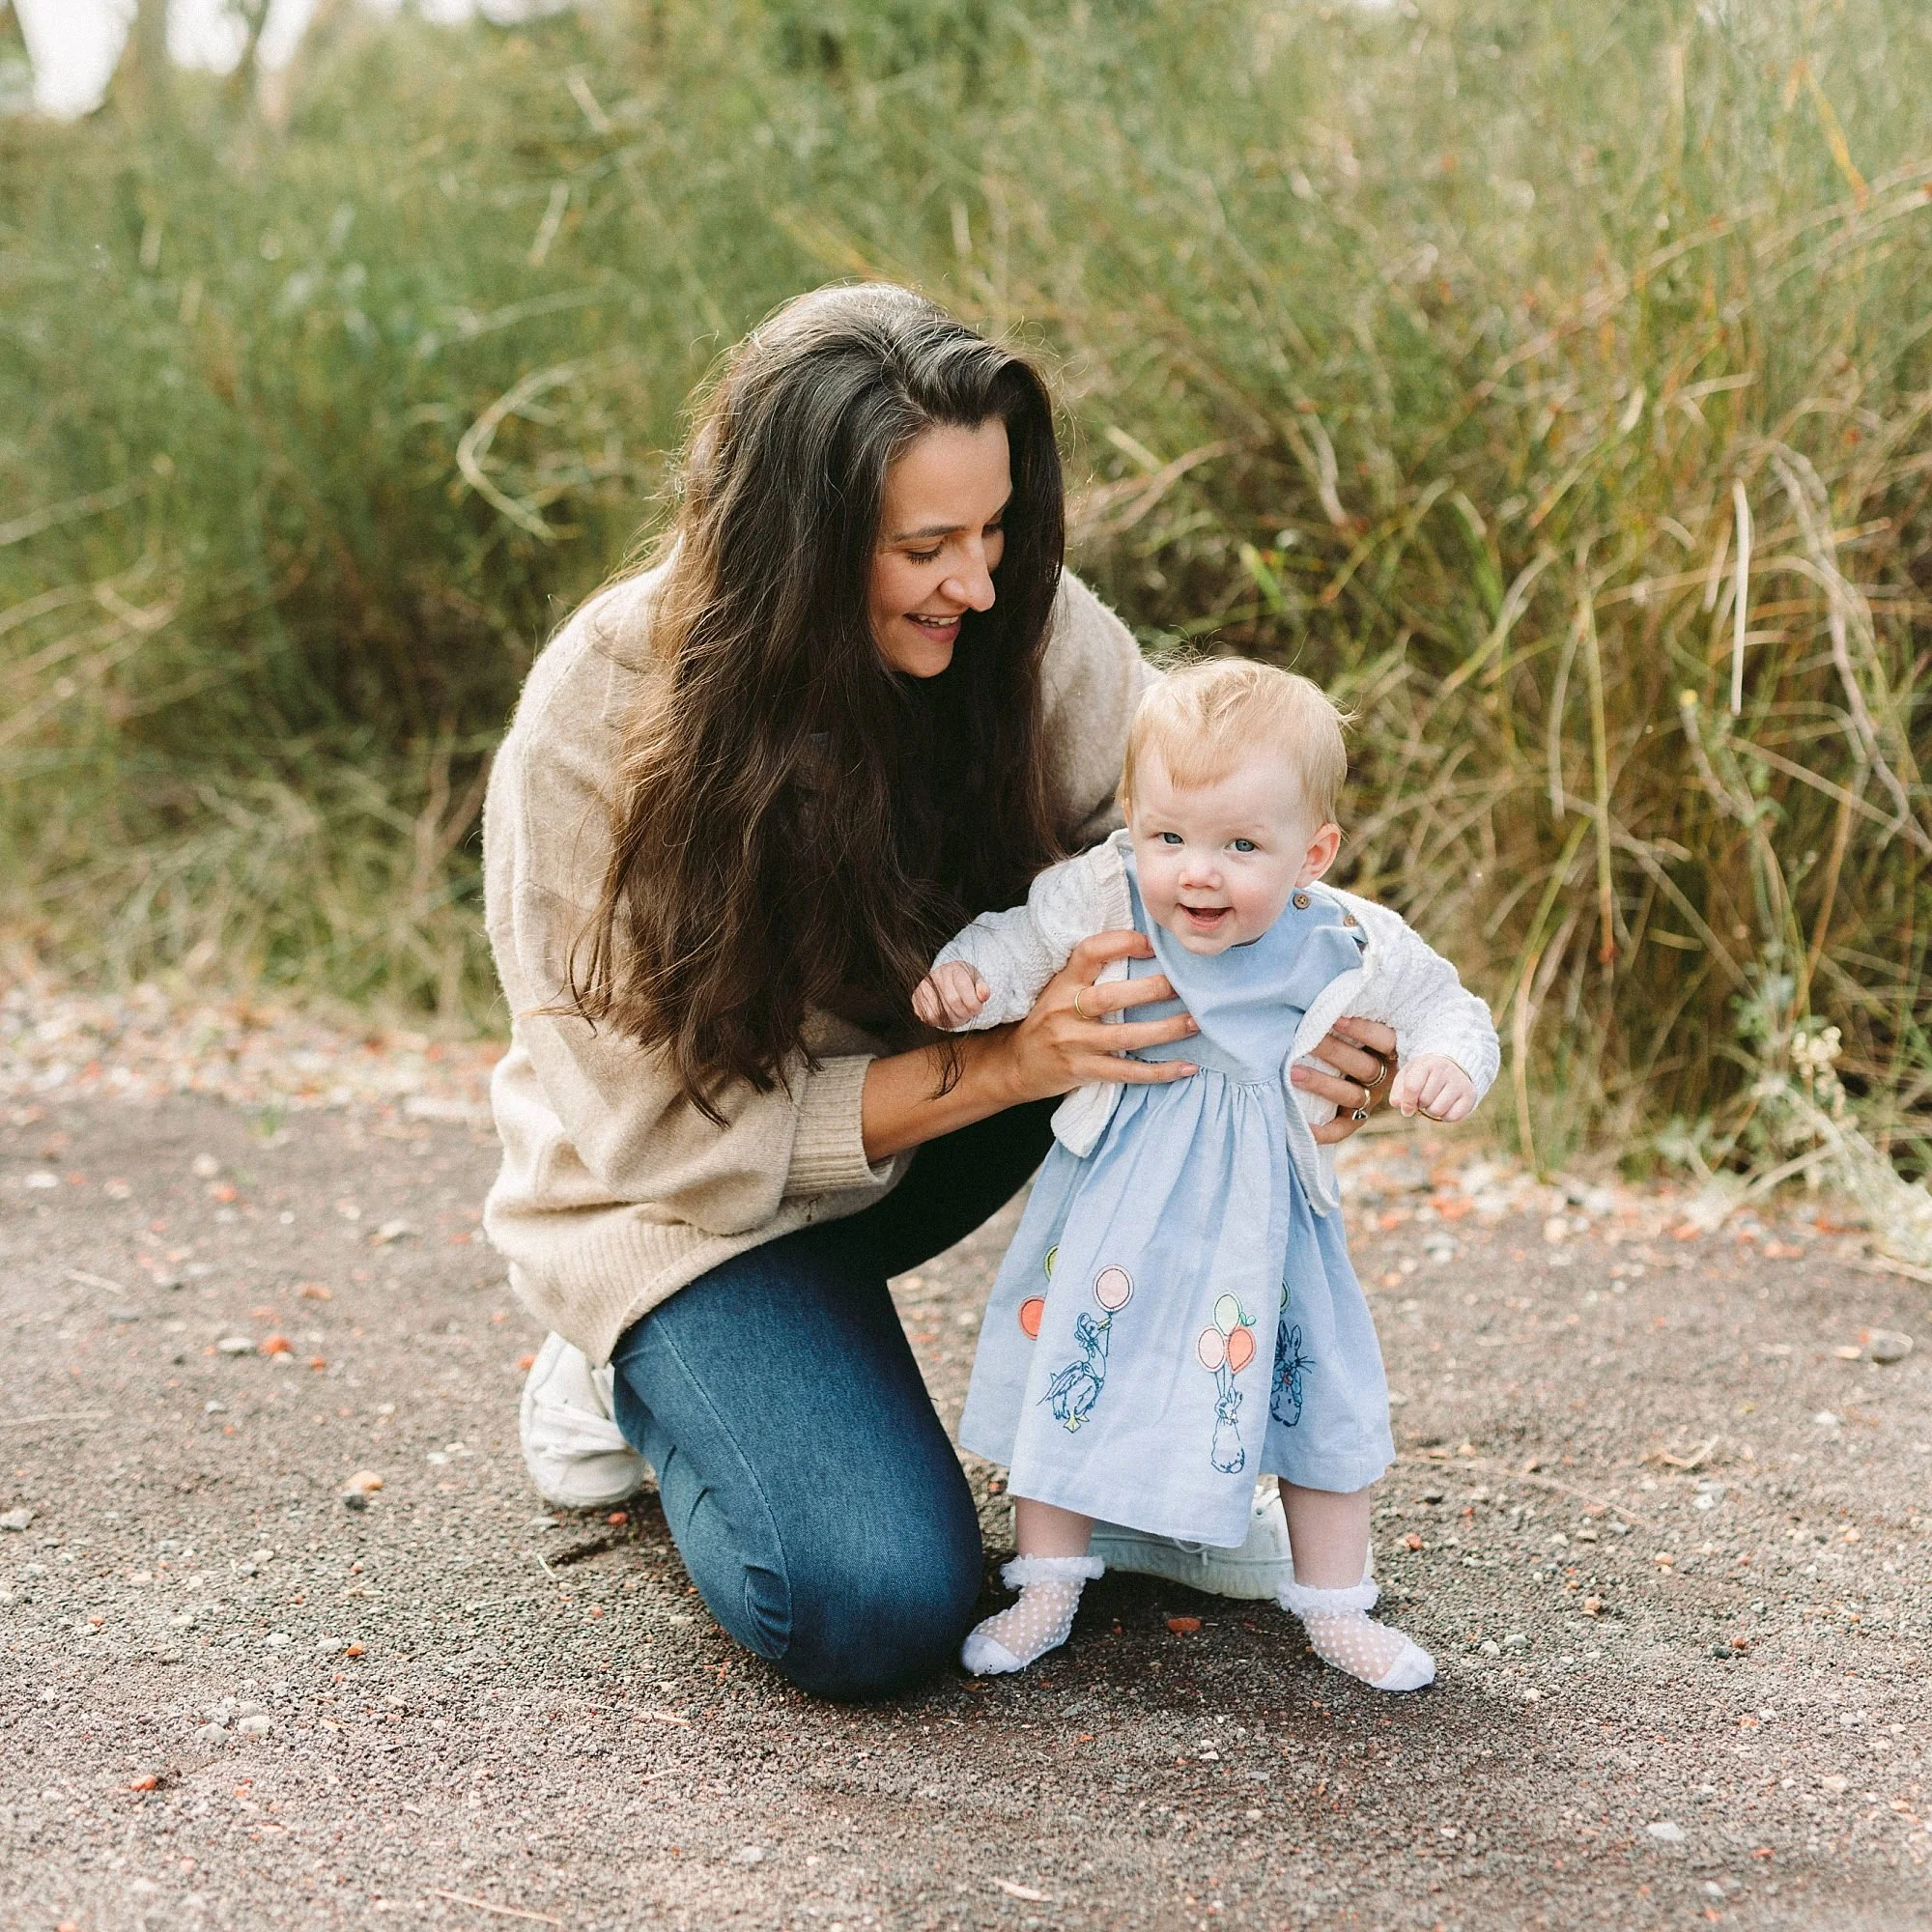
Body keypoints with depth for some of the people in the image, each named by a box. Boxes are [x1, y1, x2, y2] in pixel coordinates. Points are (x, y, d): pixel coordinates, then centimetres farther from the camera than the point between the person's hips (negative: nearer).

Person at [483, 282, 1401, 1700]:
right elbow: (675, 1120, -23)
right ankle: (645, 1377, 7)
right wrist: (1001, 1065, -35)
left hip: (930, 1133, 4)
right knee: (874, 1607, -25)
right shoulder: (598, 719, -27)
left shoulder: (1035, 632, -18)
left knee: (1163, 1002, -27)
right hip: (696, 1196, -3)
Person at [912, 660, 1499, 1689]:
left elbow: (1442, 1006, -2)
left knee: (1322, 1395, 9)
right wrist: (963, 976, -21)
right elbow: (1017, 942, 0)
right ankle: (1045, 1591, 26)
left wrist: (1448, 1062, -24)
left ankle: (1336, 1606, 30)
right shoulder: (1099, 899, -17)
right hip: (1114, 1197, 0)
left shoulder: (1348, 945, -16)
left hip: (1264, 1212, 0)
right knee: (1063, 1369, 6)